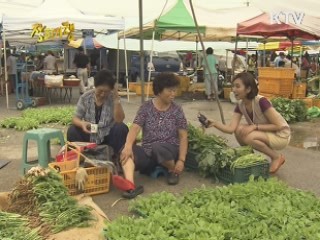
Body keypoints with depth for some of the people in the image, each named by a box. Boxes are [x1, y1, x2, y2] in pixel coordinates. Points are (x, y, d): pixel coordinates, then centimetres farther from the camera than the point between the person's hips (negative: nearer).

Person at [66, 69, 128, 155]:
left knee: (122, 128, -28)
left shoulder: (112, 98, -11)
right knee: (72, 130, -23)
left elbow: (119, 120, -21)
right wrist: (82, 124, -30)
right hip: (89, 136, 1)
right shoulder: (85, 97, -6)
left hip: (107, 136, -1)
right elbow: (75, 118, -6)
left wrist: (117, 100, -29)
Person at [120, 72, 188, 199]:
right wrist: (128, 146, -31)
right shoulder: (146, 107, 0)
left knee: (157, 147, -36)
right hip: (148, 152, 2)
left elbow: (183, 136, -2)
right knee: (126, 152, -26)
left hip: (169, 151, -1)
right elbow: (135, 128, -11)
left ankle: (173, 171, -6)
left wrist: (181, 160, -14)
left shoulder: (177, 110, 0)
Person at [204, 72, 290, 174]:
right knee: (239, 129, -17)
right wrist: (214, 123, -34)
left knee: (248, 137, -29)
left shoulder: (261, 102, -29)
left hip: (281, 135, -6)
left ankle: (277, 157, -6)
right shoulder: (240, 105, -8)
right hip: (265, 133, 6)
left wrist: (255, 126, -29)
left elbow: (278, 125, -23)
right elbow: (231, 128, -18)